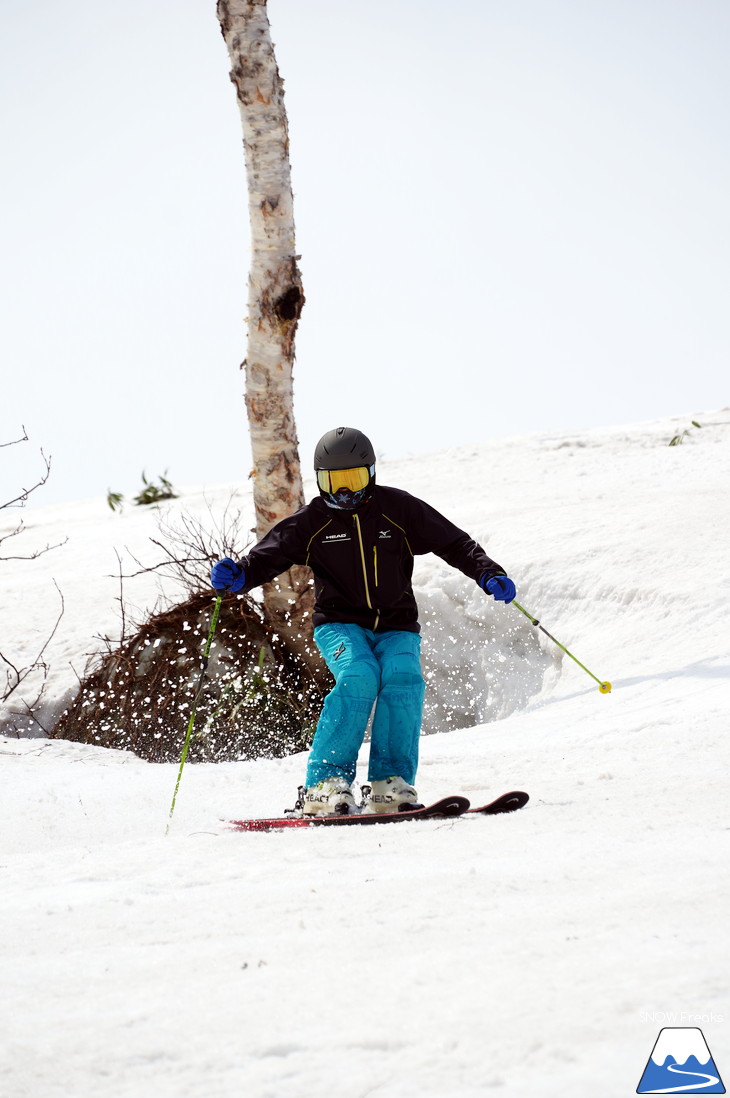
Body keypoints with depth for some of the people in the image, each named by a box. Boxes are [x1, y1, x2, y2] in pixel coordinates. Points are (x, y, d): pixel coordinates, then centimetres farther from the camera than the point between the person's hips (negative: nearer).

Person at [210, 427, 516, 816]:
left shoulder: (398, 509, 1)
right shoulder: (310, 522, 2)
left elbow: (454, 543, 2)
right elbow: (266, 557, -3)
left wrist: (488, 573, -14)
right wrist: (235, 575, -24)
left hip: (396, 627, 1)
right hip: (340, 624, -1)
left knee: (403, 679, -29)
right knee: (358, 677, -30)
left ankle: (390, 784, -26)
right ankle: (325, 784, -29)